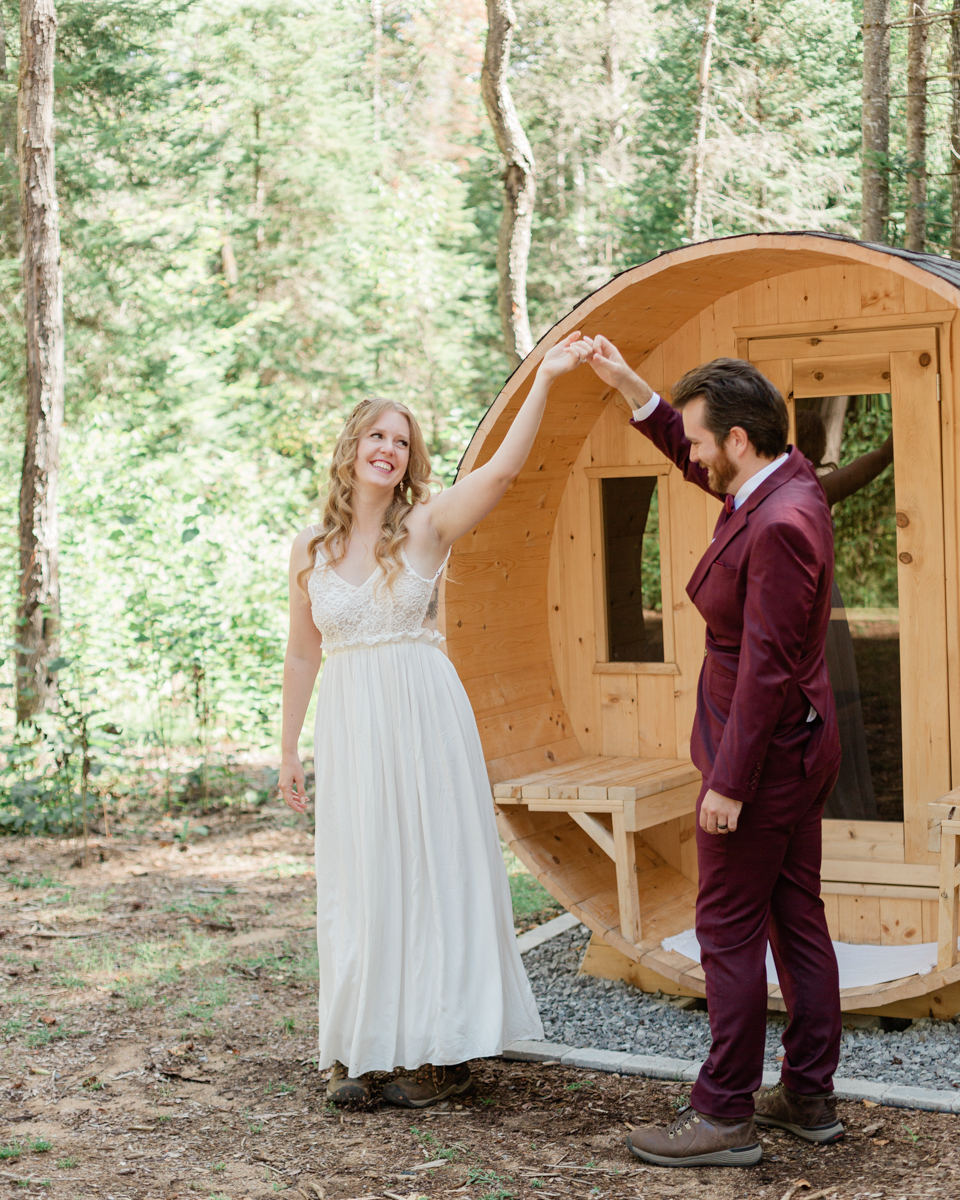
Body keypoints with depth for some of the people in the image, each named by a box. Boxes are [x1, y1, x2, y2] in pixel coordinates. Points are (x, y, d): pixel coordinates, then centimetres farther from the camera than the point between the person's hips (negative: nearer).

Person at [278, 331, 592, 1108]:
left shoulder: (426, 527, -2)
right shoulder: (310, 550, 7)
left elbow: (504, 469, -17)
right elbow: (302, 656, 13)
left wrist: (545, 379, -24)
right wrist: (290, 752, 13)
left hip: (424, 721, -2)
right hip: (349, 728, 3)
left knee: (435, 870, 2)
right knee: (357, 884, 6)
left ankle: (443, 1049, 11)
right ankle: (358, 1050, 16)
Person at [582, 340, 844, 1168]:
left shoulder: (779, 525, -25)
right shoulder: (786, 479, 5)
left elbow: (767, 666, -25)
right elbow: (688, 458, 24)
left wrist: (730, 782, -21)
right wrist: (626, 384, 18)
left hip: (764, 755, -10)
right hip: (801, 748, 10)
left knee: (729, 930, -2)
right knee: (797, 920, 14)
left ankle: (724, 1117, 7)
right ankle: (810, 1098, 24)